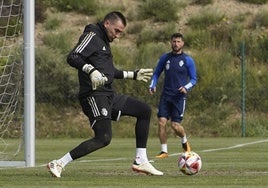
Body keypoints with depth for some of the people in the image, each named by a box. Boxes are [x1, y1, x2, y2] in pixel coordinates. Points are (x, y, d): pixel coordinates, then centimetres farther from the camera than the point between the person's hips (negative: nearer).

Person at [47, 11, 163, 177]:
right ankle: (58, 164, -19)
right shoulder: (92, 36, -7)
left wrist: (133, 75, 39)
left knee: (145, 110, 12)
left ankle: (141, 162, 12)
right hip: (94, 96, -10)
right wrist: (92, 71, -36)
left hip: (109, 95, 10)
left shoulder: (104, 41, 22)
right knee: (104, 138, -21)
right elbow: (72, 57, -22)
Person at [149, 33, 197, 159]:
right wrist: (153, 85, -3)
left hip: (179, 96, -3)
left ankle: (184, 142, 21)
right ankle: (164, 151, 0)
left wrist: (186, 87, -17)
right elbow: (156, 74, 16)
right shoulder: (165, 58, 9)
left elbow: (194, 79, 3)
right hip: (166, 96, 3)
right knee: (161, 121, -10)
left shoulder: (188, 60, 0)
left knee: (175, 125, -10)